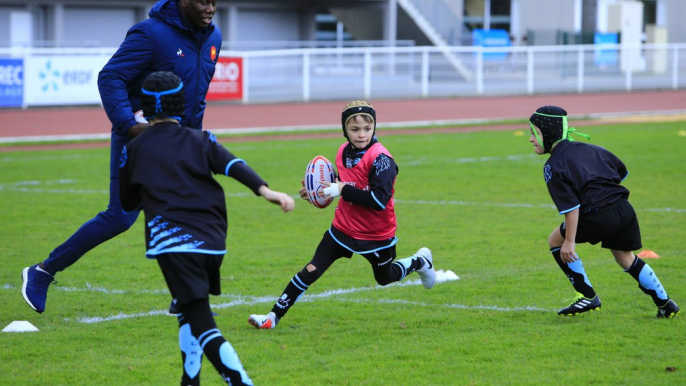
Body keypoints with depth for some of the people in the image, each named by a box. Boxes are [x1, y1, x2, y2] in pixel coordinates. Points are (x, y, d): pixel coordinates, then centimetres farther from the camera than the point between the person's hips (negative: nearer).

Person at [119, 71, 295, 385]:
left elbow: (126, 203, 22)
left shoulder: (134, 150, 12)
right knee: (190, 310, 26)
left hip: (173, 243, -4)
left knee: (200, 322, -12)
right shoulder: (199, 140, 14)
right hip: (212, 242, 4)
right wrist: (264, 190, -20)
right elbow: (232, 165, -5)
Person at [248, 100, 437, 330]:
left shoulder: (380, 158, -23)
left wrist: (342, 190, -30)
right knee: (311, 270, -6)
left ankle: (420, 262, 50)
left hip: (376, 235, -4)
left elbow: (379, 199, -31)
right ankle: (274, 316, -1)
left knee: (385, 278, 20)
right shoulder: (343, 152, 0)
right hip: (343, 229, 4)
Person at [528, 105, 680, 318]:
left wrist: (570, 241, -10)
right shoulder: (587, 148, 17)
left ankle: (588, 296, 13)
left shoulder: (553, 167, -4)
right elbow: (622, 171, 25)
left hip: (598, 216, -7)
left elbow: (571, 206, -13)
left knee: (556, 241, 15)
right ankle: (665, 303, 26)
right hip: (624, 208, 7)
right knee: (625, 257, 27)